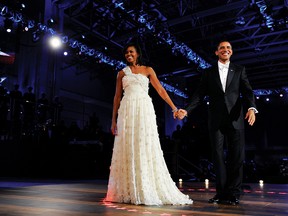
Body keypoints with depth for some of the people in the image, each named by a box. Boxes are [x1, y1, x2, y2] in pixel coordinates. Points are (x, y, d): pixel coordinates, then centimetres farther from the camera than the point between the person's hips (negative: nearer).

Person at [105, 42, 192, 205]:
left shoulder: (148, 70, 12)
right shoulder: (122, 73, 15)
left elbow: (160, 90, 5)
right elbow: (117, 97, 12)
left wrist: (174, 107, -5)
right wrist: (114, 120, 6)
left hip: (144, 110, -1)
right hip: (127, 111, 1)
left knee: (146, 147, -4)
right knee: (128, 148, -1)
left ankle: (148, 190, 4)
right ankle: (129, 191, 7)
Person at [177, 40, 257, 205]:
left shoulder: (239, 70, 12)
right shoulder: (209, 73, 13)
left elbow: (247, 91, 0)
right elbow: (200, 95, 6)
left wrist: (252, 108, -20)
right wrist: (187, 110, -8)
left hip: (235, 119, 0)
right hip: (216, 120, 1)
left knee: (237, 156, 0)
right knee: (218, 156, 3)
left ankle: (233, 193, 10)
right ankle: (222, 193, 11)